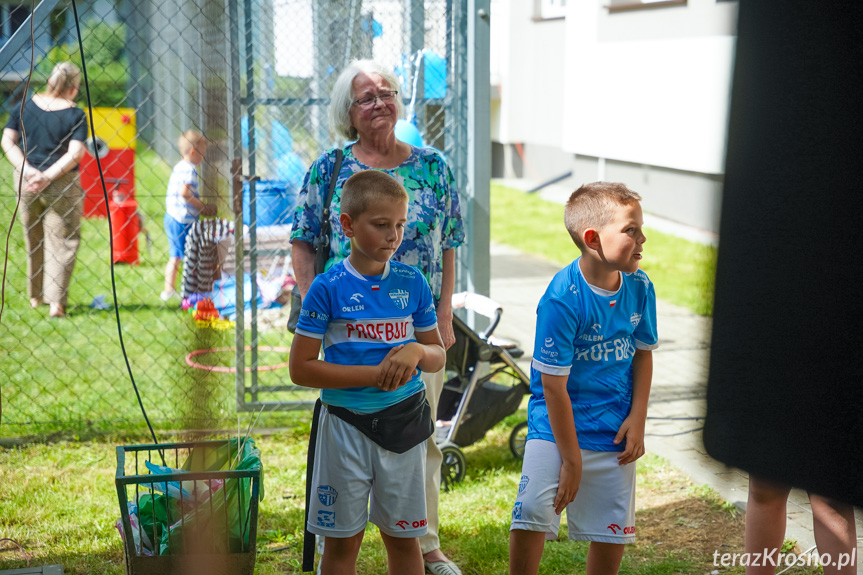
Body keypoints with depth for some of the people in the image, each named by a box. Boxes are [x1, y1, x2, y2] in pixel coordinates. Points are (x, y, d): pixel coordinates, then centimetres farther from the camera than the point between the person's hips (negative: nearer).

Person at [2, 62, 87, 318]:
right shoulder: (75, 114, -8)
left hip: (25, 181, 4)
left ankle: (35, 296, 31)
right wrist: (48, 176, -16)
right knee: (62, 242, 4)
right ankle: (56, 301, -3)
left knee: (32, 239, 19)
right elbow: (75, 153, -17)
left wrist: (27, 170, -9)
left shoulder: (24, 107, 2)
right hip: (62, 185, -4)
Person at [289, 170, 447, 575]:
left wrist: (417, 351, -14)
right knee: (342, 541, 9)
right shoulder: (328, 288, -10)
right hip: (347, 424, -3)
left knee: (402, 537, 13)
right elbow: (301, 369, -12)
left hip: (404, 421, 3)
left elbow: (438, 356, 10)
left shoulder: (412, 283, 1)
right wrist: (374, 375, -18)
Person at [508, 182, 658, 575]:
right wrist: (571, 458, -13)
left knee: (613, 534, 8)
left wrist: (637, 418, 0)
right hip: (557, 425, -4)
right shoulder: (562, 299, -19)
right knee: (530, 516, -17)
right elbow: (553, 385, -16)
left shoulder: (640, 288, -3)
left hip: (615, 430, 5)